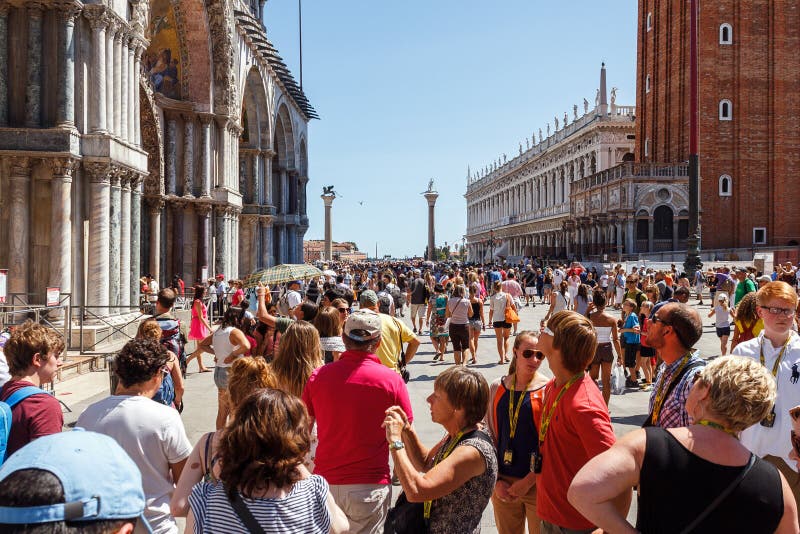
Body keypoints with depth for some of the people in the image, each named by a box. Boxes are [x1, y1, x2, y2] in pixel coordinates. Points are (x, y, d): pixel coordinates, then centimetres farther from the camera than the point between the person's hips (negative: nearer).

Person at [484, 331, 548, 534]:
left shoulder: (548, 390, -10)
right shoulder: (497, 388, 2)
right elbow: (489, 436, 5)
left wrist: (529, 481, -11)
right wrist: (496, 480, -1)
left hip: (537, 483, -3)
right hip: (502, 483, 3)